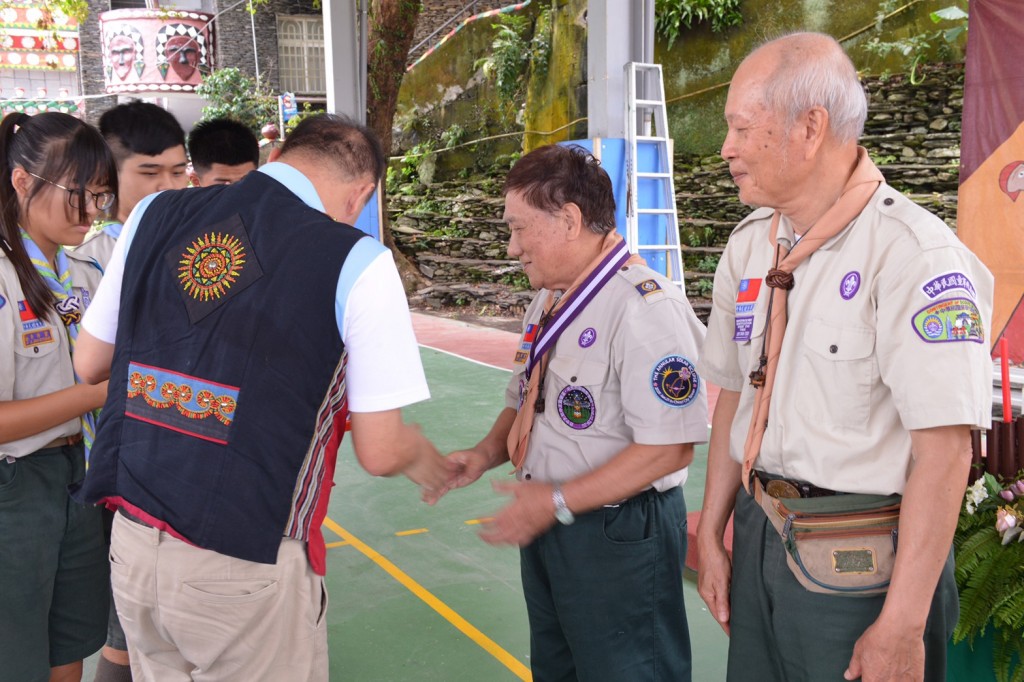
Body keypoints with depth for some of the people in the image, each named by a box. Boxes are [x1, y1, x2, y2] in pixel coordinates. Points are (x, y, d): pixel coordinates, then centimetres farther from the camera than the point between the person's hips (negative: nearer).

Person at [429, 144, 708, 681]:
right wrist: (486, 454, -2)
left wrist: (558, 502, -22)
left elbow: (668, 448, -25)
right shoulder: (549, 301, 8)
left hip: (620, 534, -8)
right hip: (547, 529, 9)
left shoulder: (646, 307, -22)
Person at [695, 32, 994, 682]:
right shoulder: (749, 245, 5)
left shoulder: (915, 252, -18)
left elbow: (944, 447, -21)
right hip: (758, 534, 7)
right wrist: (712, 533, 11)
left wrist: (901, 628, -19)